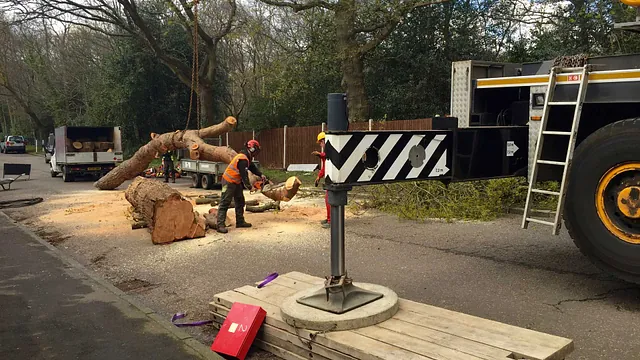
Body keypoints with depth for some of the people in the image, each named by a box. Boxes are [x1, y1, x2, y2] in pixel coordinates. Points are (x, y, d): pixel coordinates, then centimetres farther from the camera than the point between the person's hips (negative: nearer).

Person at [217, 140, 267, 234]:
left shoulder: (247, 158, 8)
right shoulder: (243, 159, -25)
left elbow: (253, 167, 18)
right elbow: (244, 174, -26)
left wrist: (261, 175, 6)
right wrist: (249, 187, -20)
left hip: (236, 182, 11)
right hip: (229, 182, -11)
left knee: (240, 201, 15)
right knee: (224, 203, -11)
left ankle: (240, 222, 23)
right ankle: (220, 225, -13)